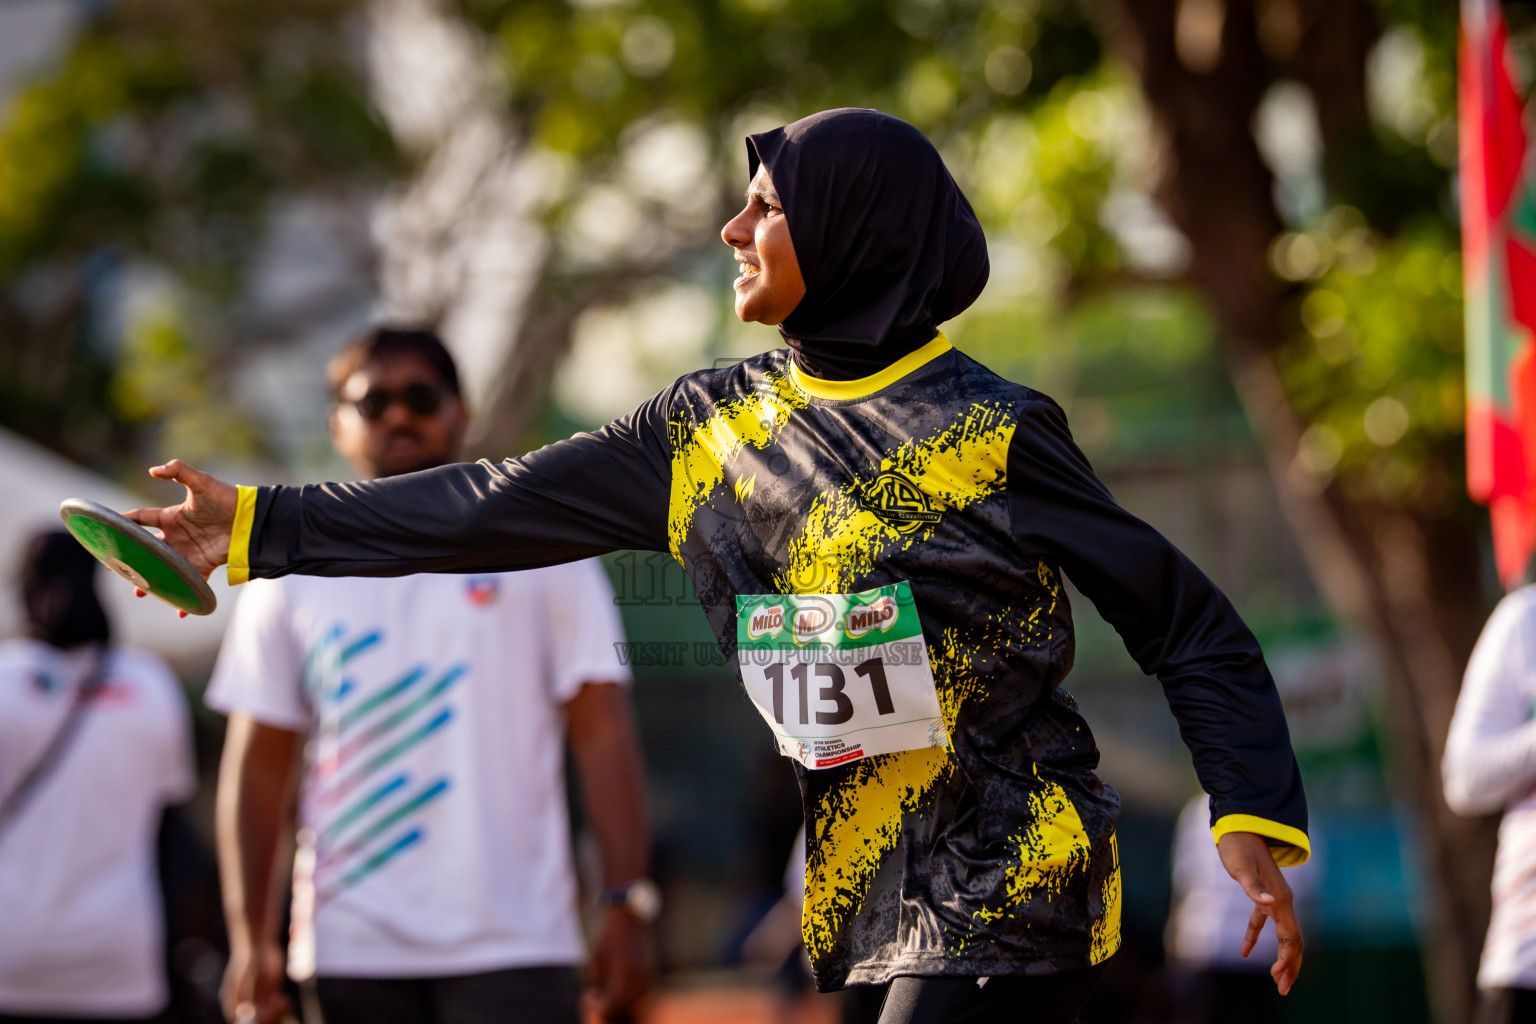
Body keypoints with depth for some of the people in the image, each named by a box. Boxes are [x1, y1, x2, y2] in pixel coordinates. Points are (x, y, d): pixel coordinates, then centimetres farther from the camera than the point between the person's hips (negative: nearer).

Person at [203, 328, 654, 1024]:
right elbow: (258, 764, 10)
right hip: (353, 955, 2)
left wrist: (626, 903, -8)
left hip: (513, 946, -2)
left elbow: (601, 731, 1)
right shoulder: (292, 577, 11)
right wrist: (250, 941, 1)